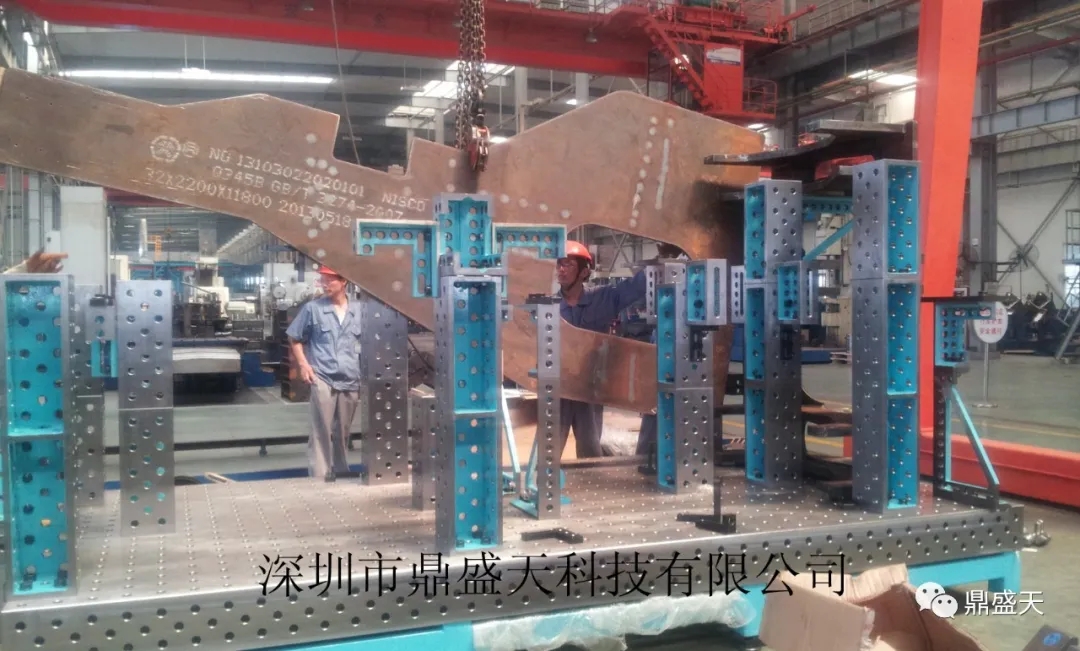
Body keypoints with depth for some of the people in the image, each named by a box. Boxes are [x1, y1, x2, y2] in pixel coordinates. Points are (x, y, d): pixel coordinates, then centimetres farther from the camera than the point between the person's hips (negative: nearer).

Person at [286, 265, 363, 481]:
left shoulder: (358, 310, 5)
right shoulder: (312, 308, 0)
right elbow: (295, 339, 8)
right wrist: (303, 364, -4)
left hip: (351, 381, 3)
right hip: (322, 379, -2)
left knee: (342, 432, 13)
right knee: (321, 431, -4)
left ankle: (340, 472, 27)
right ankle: (319, 476, 0)